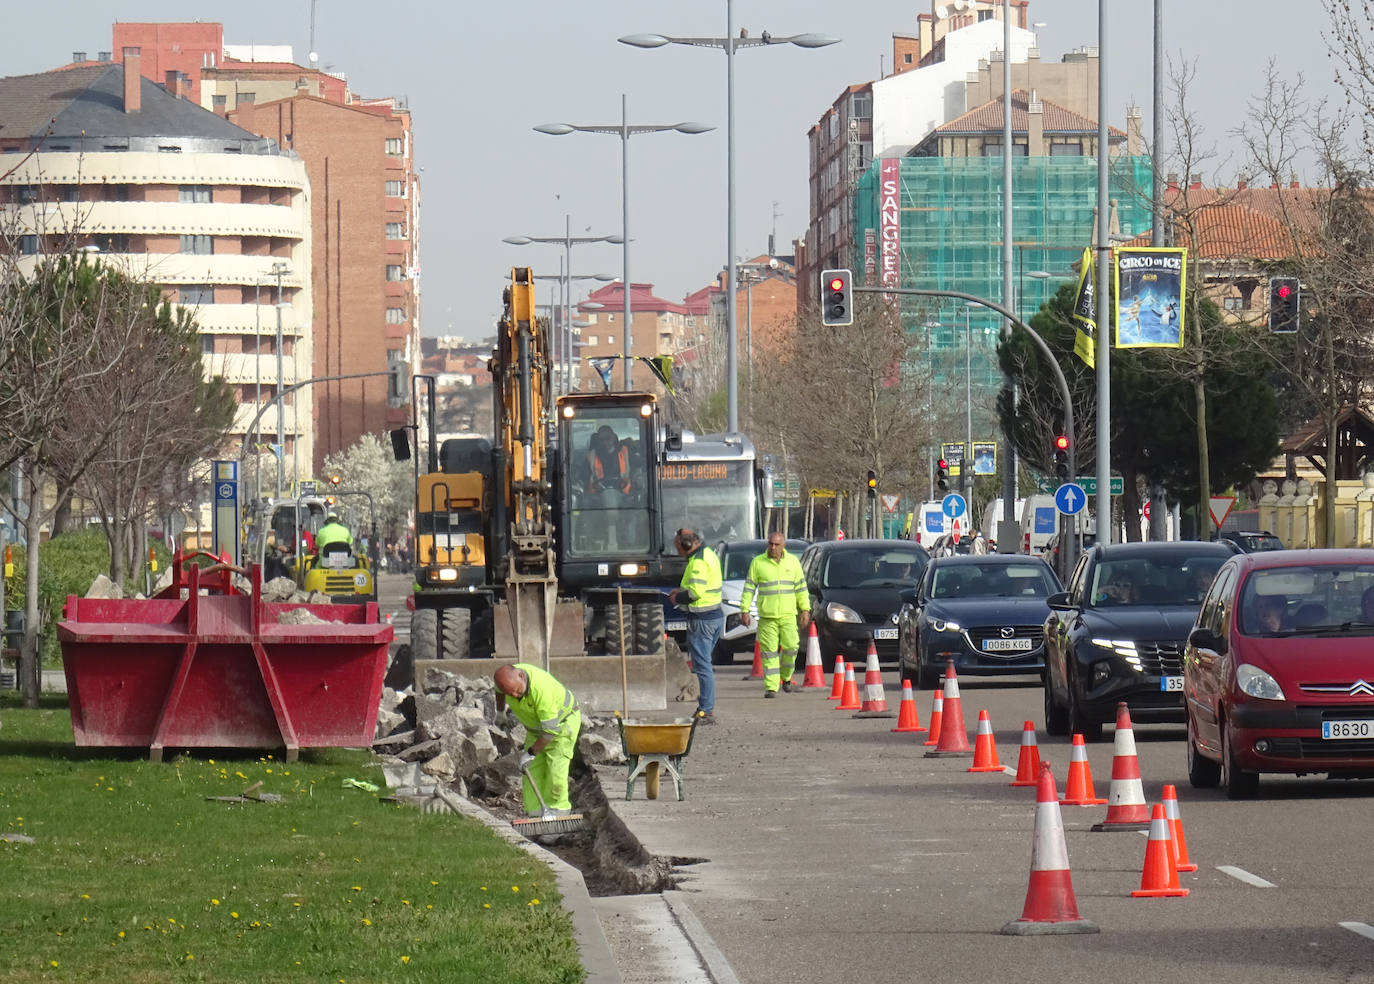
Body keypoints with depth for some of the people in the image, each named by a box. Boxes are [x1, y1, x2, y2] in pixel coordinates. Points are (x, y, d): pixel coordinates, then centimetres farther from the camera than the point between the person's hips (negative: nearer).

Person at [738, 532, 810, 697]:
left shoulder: (792, 562, 8)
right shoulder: (758, 562, 3)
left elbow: (801, 587, 11)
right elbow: (749, 588, 4)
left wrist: (805, 609, 5)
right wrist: (744, 610, -2)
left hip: (788, 615, 1)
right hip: (767, 616, -1)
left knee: (791, 647, -9)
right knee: (769, 652, -4)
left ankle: (786, 677, 16)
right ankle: (771, 688, -2)